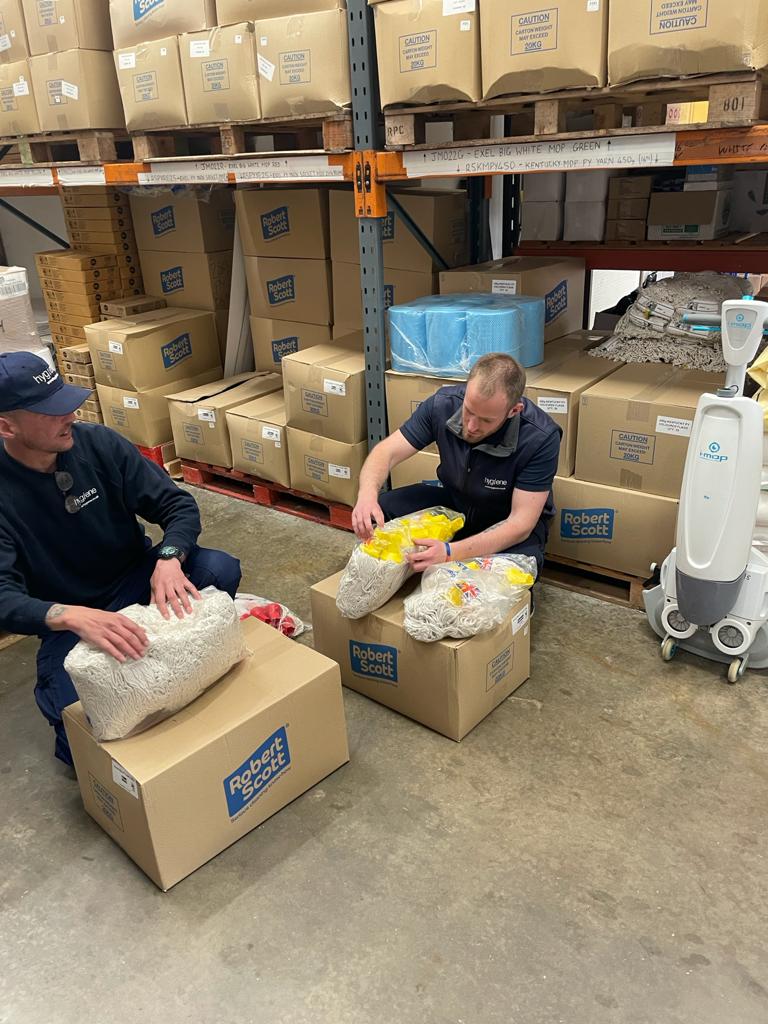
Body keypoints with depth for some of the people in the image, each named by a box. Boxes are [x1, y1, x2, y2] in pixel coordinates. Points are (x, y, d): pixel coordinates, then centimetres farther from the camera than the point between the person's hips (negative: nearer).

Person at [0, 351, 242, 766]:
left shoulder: (96, 442, -11)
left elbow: (178, 503, -11)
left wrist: (168, 559, -33)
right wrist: (73, 616, -47)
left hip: (137, 578, 3)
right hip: (68, 619, -3)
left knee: (220, 569, -26)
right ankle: (53, 686, 11)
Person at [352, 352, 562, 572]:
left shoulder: (541, 438, -31)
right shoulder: (443, 404, -22)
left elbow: (521, 523, -30)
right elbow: (388, 451, -15)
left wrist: (450, 553, -44)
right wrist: (367, 494, -39)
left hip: (508, 521, -3)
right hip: (453, 501, 3)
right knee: (379, 511, -19)